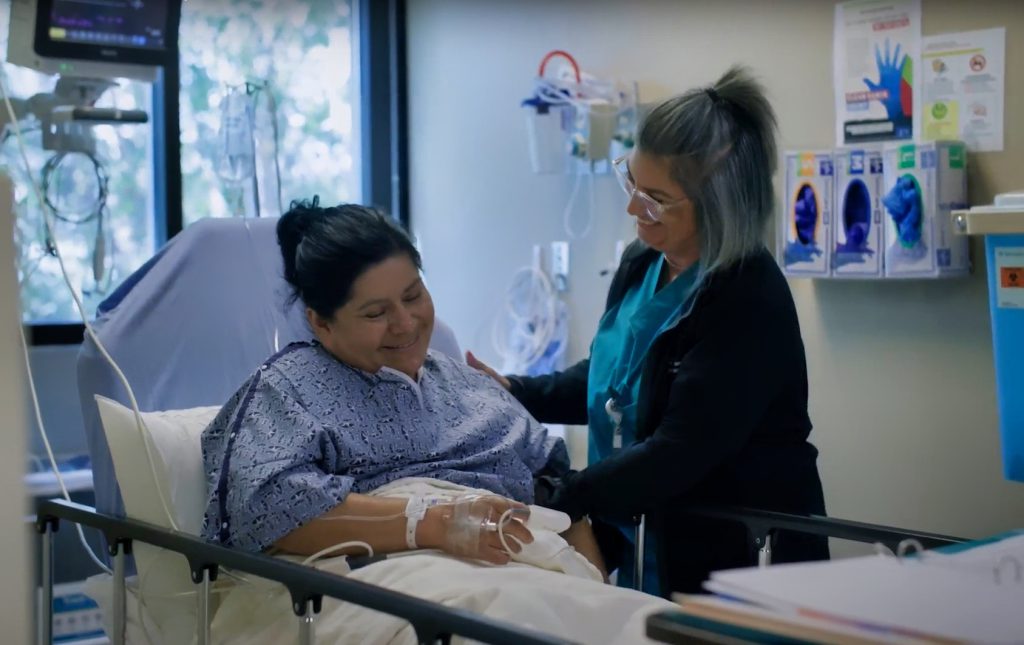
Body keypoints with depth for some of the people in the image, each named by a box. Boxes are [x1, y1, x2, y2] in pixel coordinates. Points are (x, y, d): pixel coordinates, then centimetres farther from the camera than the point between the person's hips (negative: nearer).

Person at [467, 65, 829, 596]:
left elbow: (676, 455, -27)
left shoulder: (751, 303, -23)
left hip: (738, 561, -7)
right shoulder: (641, 263, 2)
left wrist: (552, 501, -26)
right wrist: (514, 393, 9)